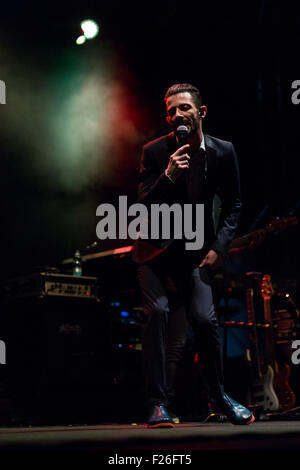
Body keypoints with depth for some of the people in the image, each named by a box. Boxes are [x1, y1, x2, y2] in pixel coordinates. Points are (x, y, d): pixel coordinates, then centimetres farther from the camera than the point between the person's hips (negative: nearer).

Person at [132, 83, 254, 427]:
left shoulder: (223, 152, -3)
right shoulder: (154, 152, -10)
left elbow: (233, 204, 6)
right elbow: (144, 203, -14)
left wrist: (219, 246, -5)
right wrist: (168, 175, -31)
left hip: (194, 249, 1)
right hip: (156, 248, -1)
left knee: (204, 319, -9)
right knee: (158, 313, -18)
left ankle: (219, 395, 15)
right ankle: (157, 403, -10)